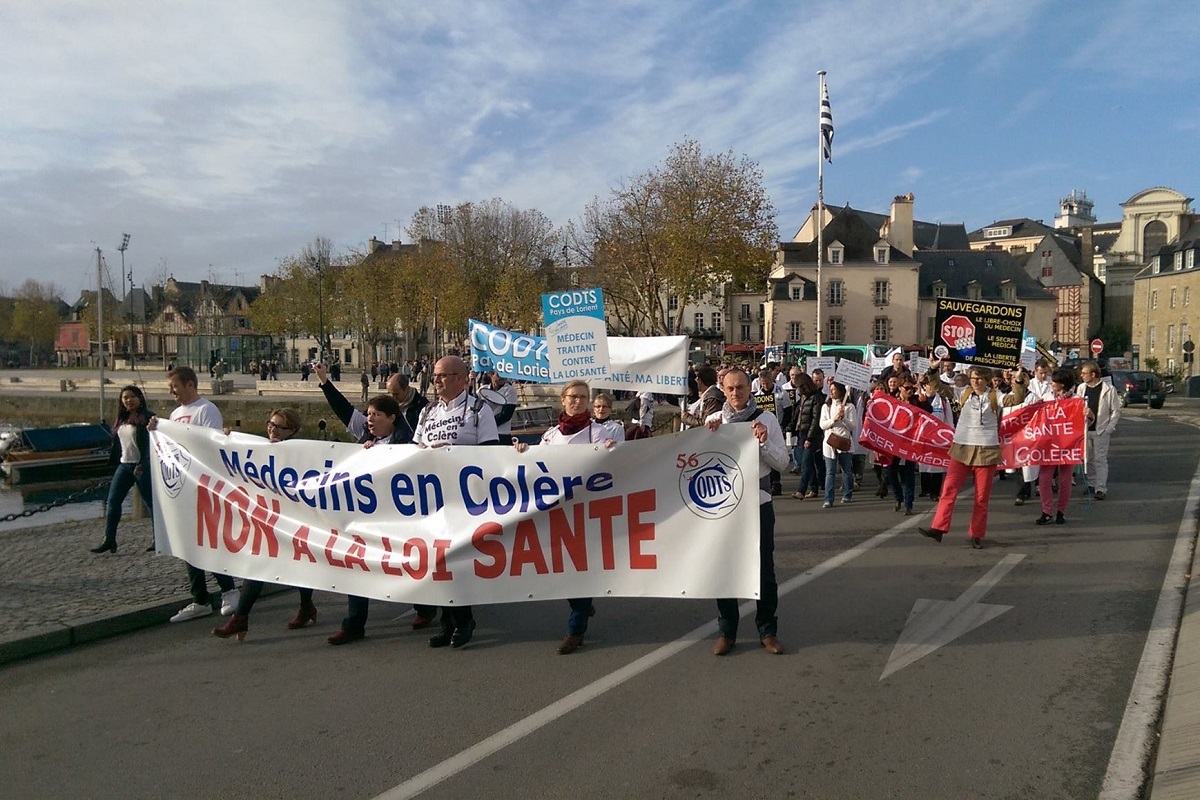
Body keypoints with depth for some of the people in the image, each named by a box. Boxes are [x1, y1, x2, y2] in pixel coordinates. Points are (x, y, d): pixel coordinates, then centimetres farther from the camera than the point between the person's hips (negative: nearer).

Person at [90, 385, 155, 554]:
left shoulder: (147, 417, -10)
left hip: (142, 466, -8)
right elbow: (117, 442, 20)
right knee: (112, 502, 4)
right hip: (124, 465, 8)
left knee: (151, 502, 0)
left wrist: (143, 465, -22)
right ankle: (109, 540, 11)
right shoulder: (122, 418, 13)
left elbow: (151, 443, -16)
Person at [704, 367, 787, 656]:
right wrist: (709, 435, -15)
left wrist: (764, 441, -19)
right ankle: (726, 631, 20)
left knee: (764, 568, 7)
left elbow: (782, 462, -3)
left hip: (758, 503, -1)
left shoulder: (767, 419, -1)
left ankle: (767, 630, 21)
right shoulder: (714, 420, 3)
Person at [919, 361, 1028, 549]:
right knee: (949, 489, -5)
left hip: (986, 450, -2)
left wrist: (1019, 380, -27)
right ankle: (938, 529, -5)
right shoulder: (964, 394, 8)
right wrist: (933, 369, -2)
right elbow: (939, 387, 11)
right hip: (961, 448, 2)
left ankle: (977, 535, 13)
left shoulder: (995, 397, 1)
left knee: (982, 496, 4)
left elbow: (1017, 399, -13)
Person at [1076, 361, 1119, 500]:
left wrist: (1109, 429, -8)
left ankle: (1101, 488, -4)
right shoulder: (1081, 388, 5)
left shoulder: (1109, 389, -6)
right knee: (1088, 459, 11)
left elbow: (1116, 411, -3)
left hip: (1101, 431, -4)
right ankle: (1091, 484, 22)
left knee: (1100, 459, -4)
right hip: (1085, 430, 4)